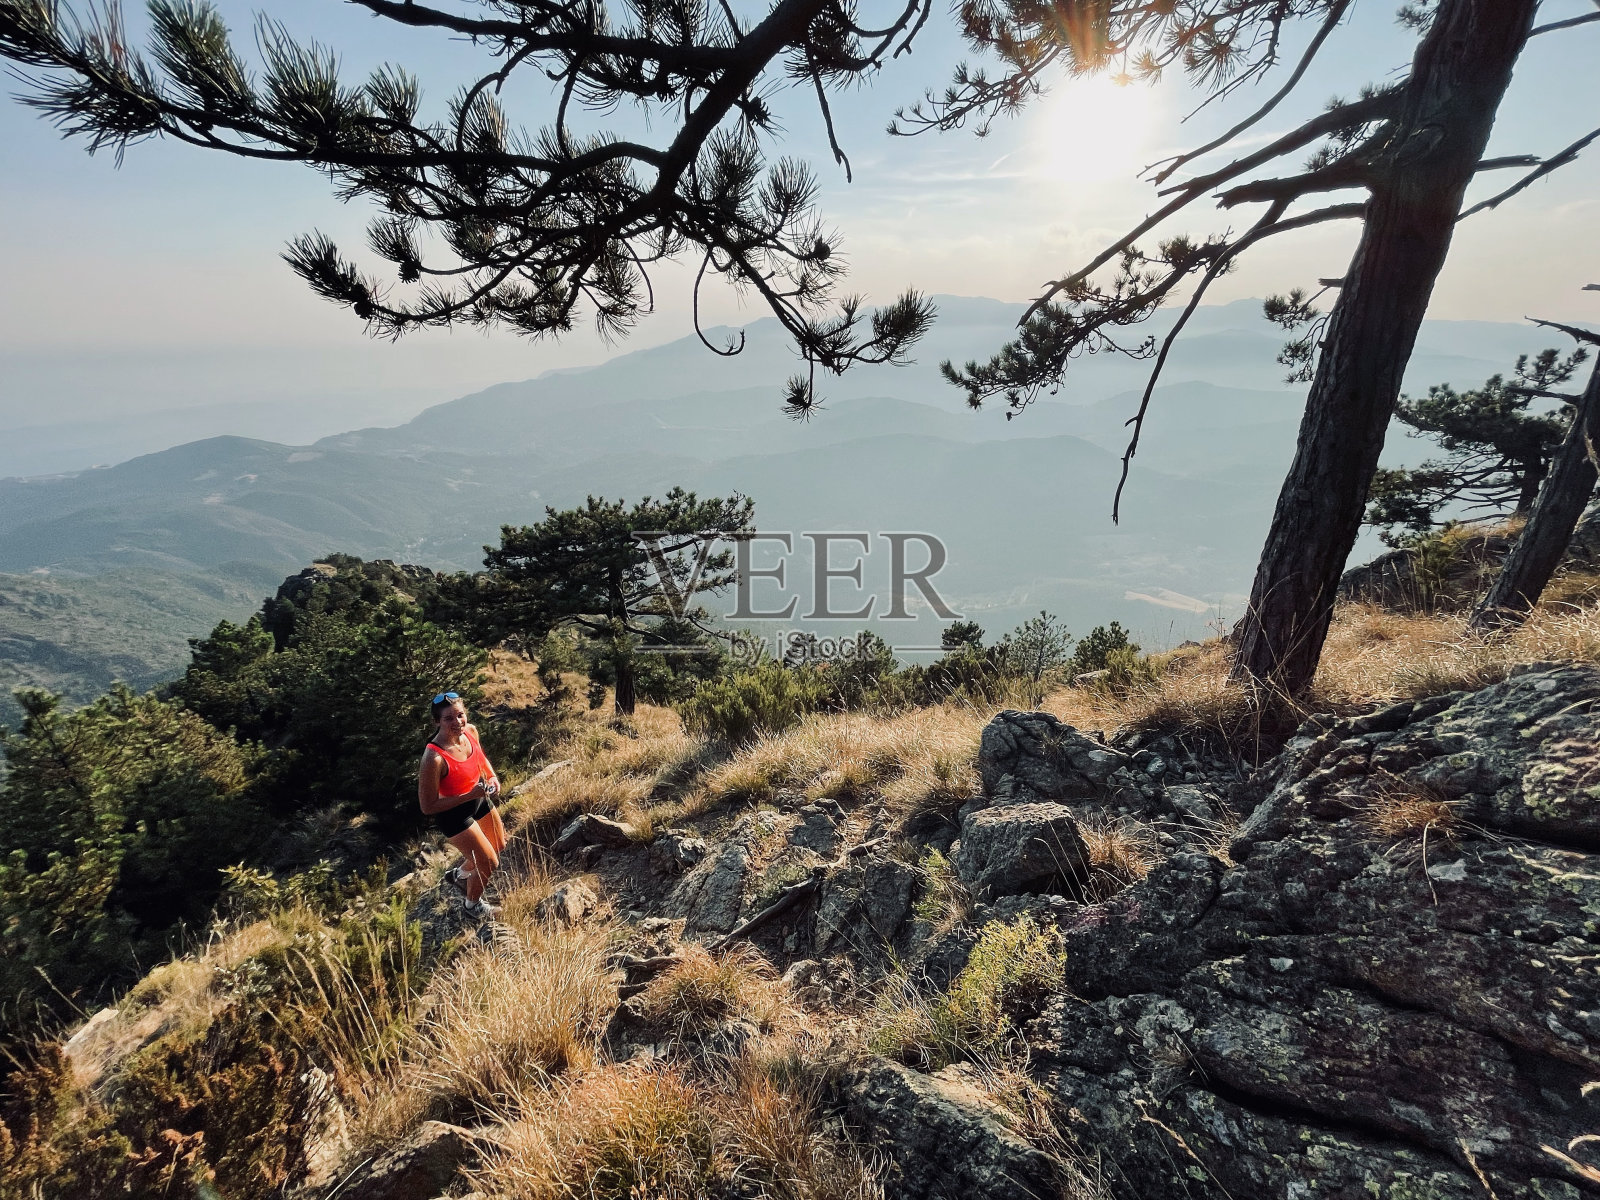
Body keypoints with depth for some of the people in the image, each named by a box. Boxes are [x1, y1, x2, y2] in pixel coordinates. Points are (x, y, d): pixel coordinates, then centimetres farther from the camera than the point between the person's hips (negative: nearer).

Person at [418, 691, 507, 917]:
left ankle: (460, 875, 56)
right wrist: (469, 796, -31)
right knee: (489, 863, 6)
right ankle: (473, 904, 40)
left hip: (480, 800, 7)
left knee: (499, 846, 26)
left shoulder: (471, 731, -16)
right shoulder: (434, 758, -36)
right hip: (454, 812, -7)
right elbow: (428, 806, -27)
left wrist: (492, 776, -9)